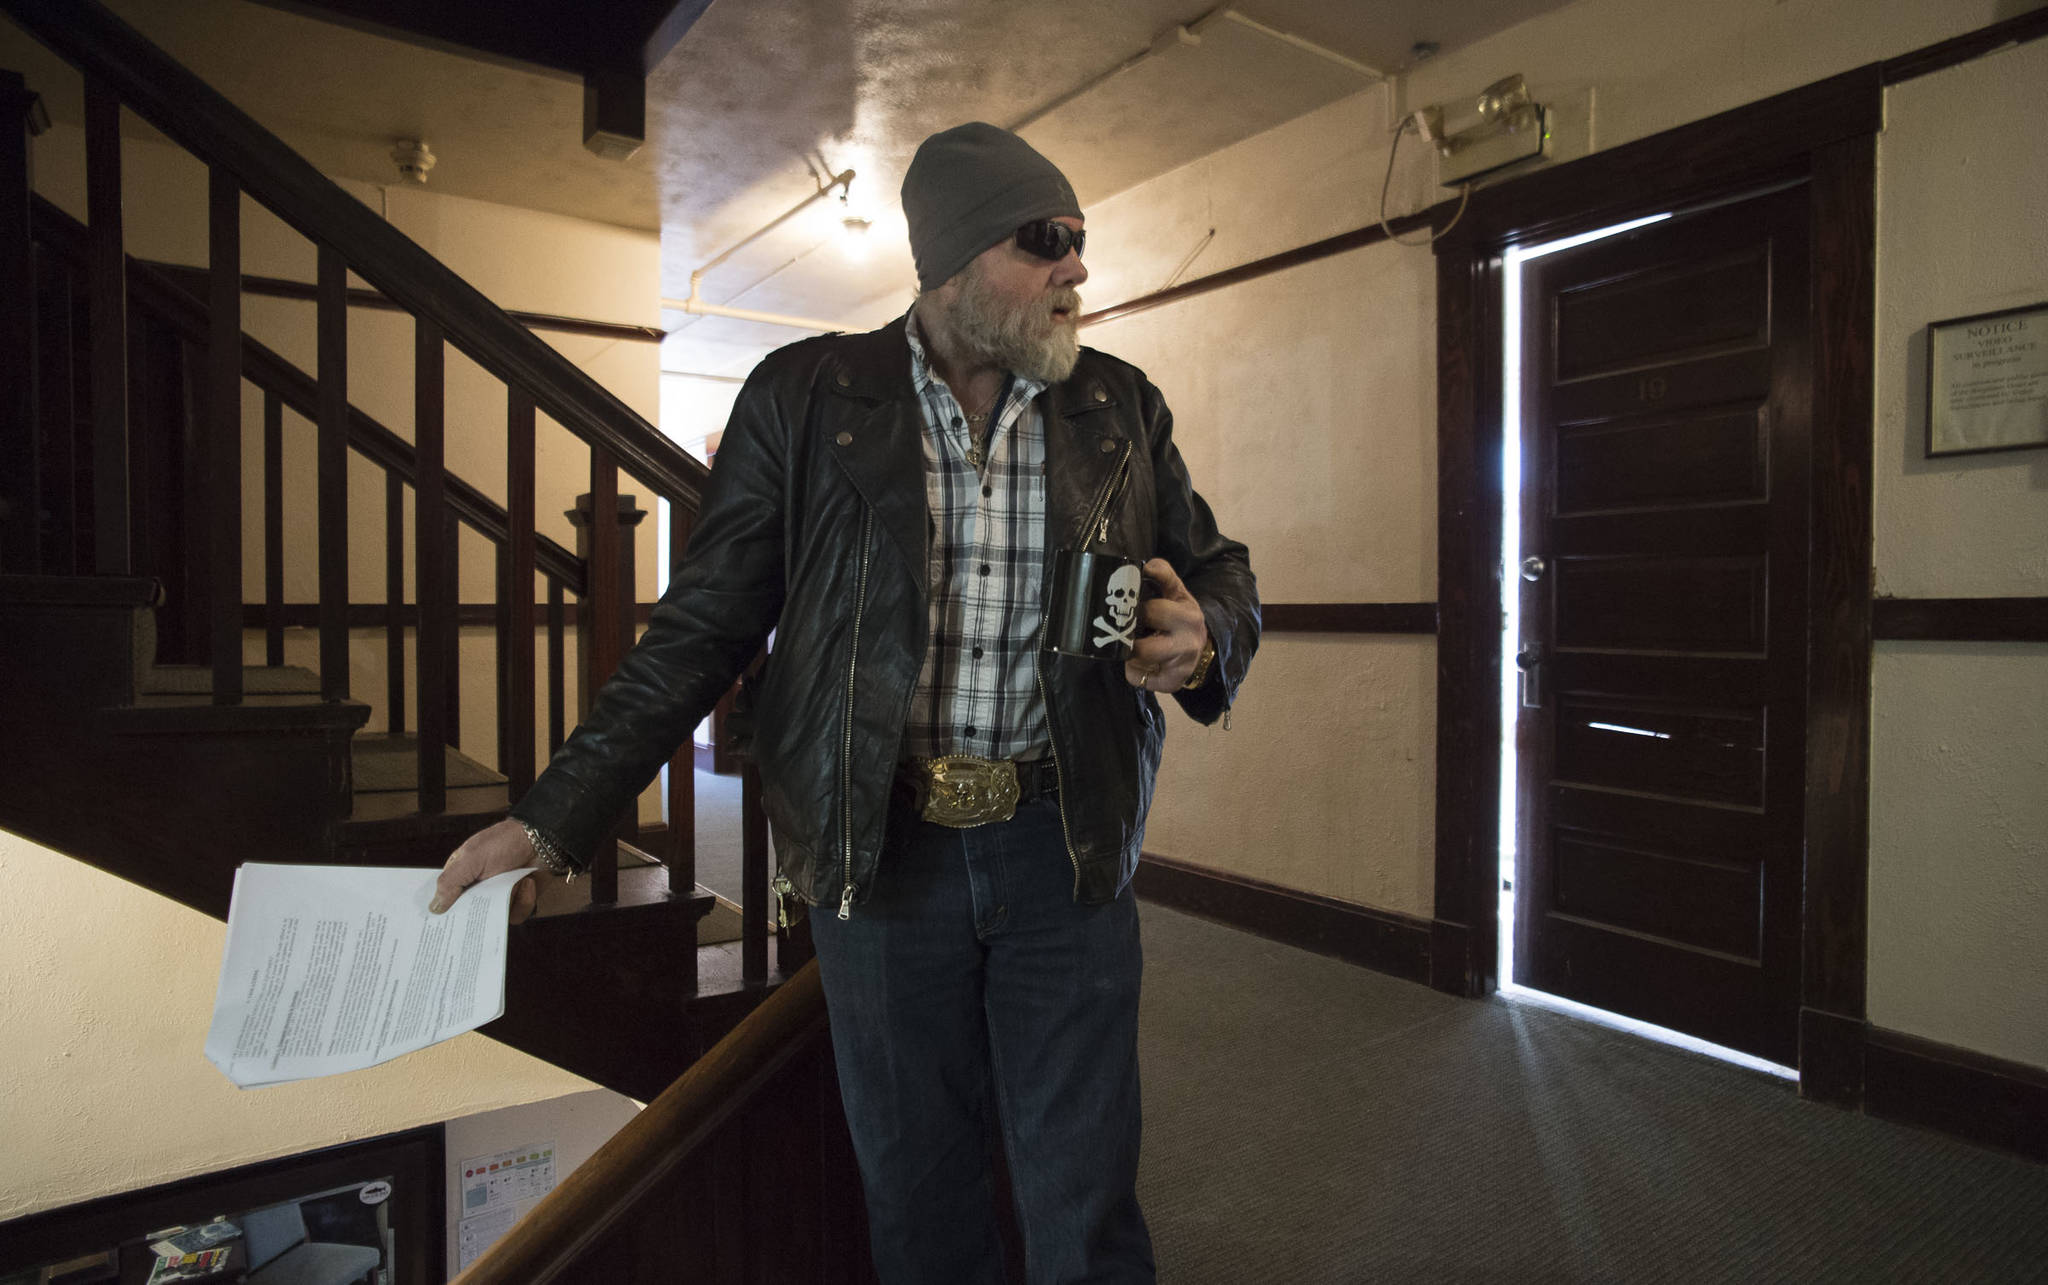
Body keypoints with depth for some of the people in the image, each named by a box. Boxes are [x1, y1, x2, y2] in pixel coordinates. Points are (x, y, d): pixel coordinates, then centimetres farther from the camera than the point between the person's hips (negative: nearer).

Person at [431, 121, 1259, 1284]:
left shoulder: (1121, 406, 4)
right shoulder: (805, 399, -2)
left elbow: (1221, 570, 13)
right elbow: (706, 624, -1)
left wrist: (1202, 641, -12)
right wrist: (553, 818, -6)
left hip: (1063, 847, 1)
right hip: (879, 845, 0)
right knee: (917, 1189, 17)